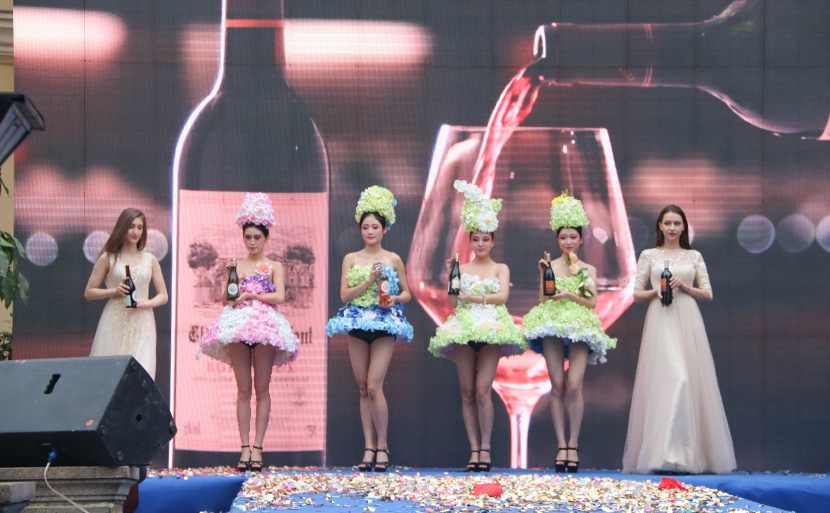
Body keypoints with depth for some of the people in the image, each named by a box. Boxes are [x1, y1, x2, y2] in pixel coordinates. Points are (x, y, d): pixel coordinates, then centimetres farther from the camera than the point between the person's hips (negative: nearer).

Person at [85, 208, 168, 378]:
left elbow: (163, 295, 14)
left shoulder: (150, 260, 12)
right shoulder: (108, 259, 6)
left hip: (142, 325, 2)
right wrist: (114, 291, -8)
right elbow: (88, 293, 7)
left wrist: (146, 303, -6)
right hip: (115, 324, -2)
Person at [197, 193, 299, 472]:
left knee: (262, 388, -3)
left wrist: (250, 295, -10)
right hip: (237, 324, 2)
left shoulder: (273, 267, 8)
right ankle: (245, 447, 1)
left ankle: (257, 447, -2)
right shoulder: (235, 265, 14)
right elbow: (225, 300, 11)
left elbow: (280, 296, -6)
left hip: (265, 325, -2)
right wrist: (229, 277, -5)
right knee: (243, 389, 1)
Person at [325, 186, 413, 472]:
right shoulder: (350, 259, 8)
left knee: (374, 386, -12)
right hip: (357, 324, 2)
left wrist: (394, 299, -10)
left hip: (385, 325, -2)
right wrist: (370, 280, -12)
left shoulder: (393, 260, 5)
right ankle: (369, 447, 7)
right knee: (363, 388, 3)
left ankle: (382, 446, -3)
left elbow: (407, 293, 11)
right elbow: (344, 295, 0)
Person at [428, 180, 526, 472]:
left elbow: (503, 296, -6)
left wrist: (473, 297, -10)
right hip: (463, 328, 2)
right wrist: (449, 277, -3)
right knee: (467, 393, -1)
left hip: (491, 328, -2)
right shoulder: (461, 268, 12)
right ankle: (474, 449, 1)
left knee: (483, 391, -12)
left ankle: (486, 448, -8)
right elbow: (451, 303, 6)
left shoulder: (500, 269, 10)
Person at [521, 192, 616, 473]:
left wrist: (569, 294, -10)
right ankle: (561, 446, -2)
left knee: (574, 386, -13)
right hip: (552, 326, 1)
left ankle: (573, 445, -6)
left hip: (580, 328, 0)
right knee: (557, 386, -4)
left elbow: (592, 302, 5)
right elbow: (542, 299, 7)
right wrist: (543, 275, -5)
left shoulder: (588, 270, 14)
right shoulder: (549, 266, 12)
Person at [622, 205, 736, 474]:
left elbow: (708, 294, 11)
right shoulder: (649, 256, 9)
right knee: (669, 378, -16)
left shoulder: (694, 257, 13)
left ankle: (688, 454, 1)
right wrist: (656, 292, -10)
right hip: (660, 322, -2)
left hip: (688, 321, 2)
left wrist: (685, 287, -6)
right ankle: (667, 453, -18)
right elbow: (637, 293, 9)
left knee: (690, 380, -4)